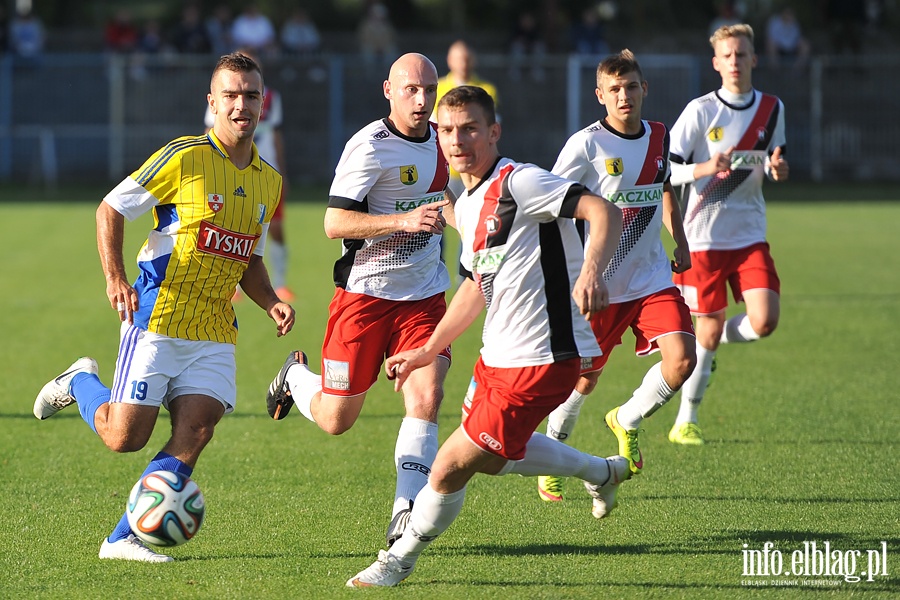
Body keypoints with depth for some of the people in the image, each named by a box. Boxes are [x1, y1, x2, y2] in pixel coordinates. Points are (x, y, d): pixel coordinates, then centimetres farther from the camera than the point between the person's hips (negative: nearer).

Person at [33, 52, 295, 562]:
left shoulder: (269, 181, 12)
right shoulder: (184, 158, -8)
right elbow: (110, 209, -3)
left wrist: (272, 303, 5)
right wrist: (115, 279, -15)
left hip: (216, 332, 5)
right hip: (158, 318, -5)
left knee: (195, 434, -11)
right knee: (124, 437, -5)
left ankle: (124, 539, -3)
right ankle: (81, 383, 27)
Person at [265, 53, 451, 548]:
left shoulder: (442, 140, 6)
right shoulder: (369, 146, -16)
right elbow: (334, 223, -23)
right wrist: (405, 220, -31)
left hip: (424, 296, 5)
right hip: (364, 292, -5)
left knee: (426, 396, -17)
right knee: (335, 420, 5)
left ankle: (404, 516, -13)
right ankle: (296, 376, 39)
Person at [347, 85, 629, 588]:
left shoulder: (519, 183, -17)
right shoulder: (468, 205, 12)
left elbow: (605, 212, -27)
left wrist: (591, 272, -44)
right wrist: (428, 350, 24)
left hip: (539, 362, -10)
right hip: (499, 357, 10)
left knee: (450, 468, -3)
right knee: (491, 456, 27)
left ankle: (399, 560, 18)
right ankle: (601, 472, 42)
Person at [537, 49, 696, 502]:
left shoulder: (658, 137, 4)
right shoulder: (587, 144, -13)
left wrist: (680, 242, 15)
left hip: (653, 278, 4)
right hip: (599, 283, -4)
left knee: (681, 359, -14)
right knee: (584, 378, 5)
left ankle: (627, 422, 15)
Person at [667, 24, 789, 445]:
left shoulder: (772, 109, 6)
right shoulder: (700, 111, -7)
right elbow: (665, 170, -8)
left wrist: (778, 170, -5)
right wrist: (705, 168, -26)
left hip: (750, 234, 4)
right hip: (705, 236, -4)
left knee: (764, 322, -13)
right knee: (709, 329, -1)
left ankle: (714, 341, 22)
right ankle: (686, 421, 16)